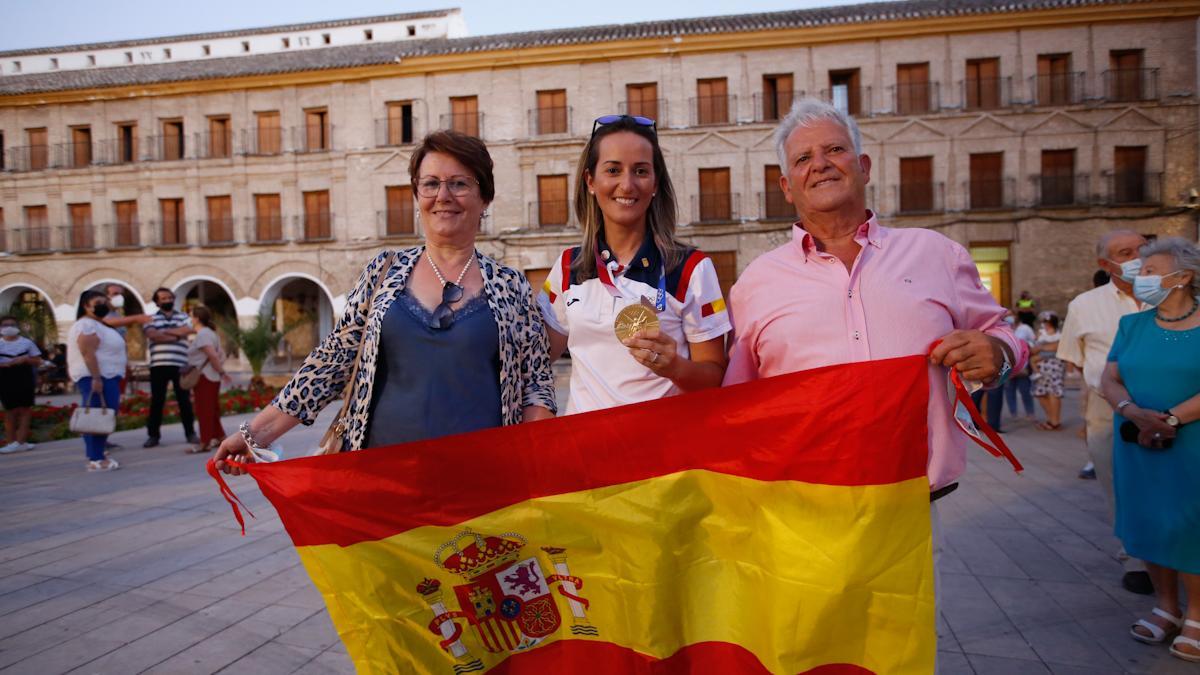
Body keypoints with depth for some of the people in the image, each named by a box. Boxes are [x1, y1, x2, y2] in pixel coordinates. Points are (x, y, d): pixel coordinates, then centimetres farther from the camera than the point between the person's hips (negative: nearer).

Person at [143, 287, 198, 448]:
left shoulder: (183, 317, 12)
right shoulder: (152, 319, 9)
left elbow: (186, 331, -8)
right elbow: (152, 335, -10)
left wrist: (165, 332, -7)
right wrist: (175, 336, -11)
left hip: (180, 365, 0)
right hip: (158, 365, 0)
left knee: (184, 400, 4)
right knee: (157, 401, 2)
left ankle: (190, 433, 11)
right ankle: (153, 435, 9)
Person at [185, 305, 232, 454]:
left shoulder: (202, 334, -15)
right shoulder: (210, 333, 17)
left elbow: (213, 355, -25)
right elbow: (220, 355, 15)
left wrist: (221, 372, -19)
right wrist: (221, 371, 10)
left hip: (204, 377, -10)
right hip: (212, 377, 10)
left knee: (204, 410, -6)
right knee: (211, 409, 16)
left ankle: (205, 443, -4)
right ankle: (219, 437, 22)